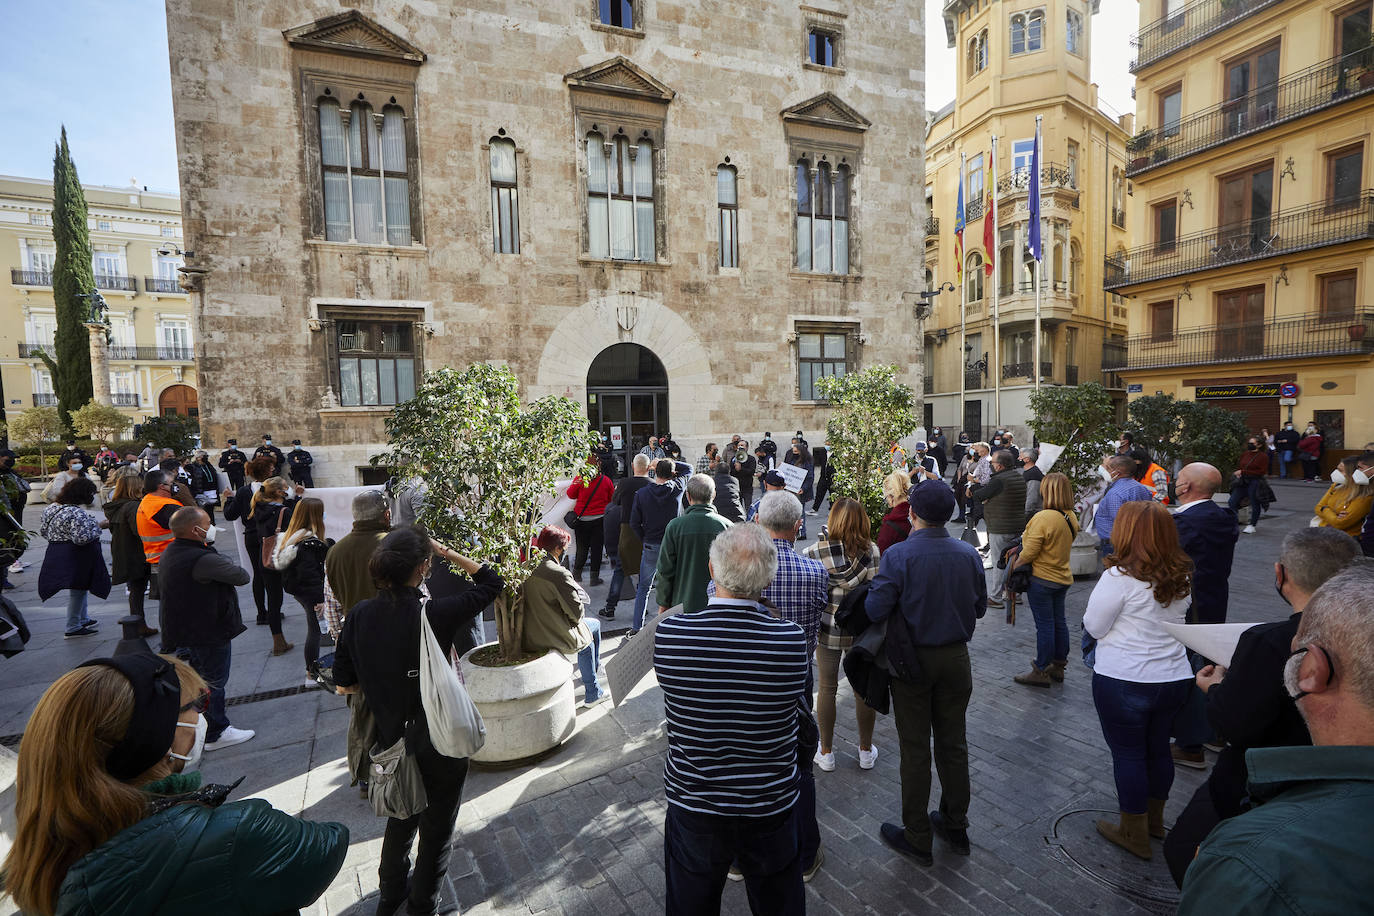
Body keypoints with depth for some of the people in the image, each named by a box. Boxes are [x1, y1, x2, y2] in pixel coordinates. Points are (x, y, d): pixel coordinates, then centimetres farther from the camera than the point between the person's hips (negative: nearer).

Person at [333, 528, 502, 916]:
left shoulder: (359, 615, -13)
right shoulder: (434, 615, -27)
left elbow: (344, 684, -2)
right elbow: (492, 581, -14)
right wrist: (446, 552, -11)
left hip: (391, 741, 5)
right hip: (441, 744, -5)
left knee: (400, 818, 31)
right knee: (437, 828, 21)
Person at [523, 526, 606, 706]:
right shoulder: (560, 574, -24)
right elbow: (576, 612, -18)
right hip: (556, 637, -7)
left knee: (587, 636, 30)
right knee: (594, 625, 22)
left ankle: (592, 692, 39)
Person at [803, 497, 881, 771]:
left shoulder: (813, 552, -14)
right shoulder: (872, 551, -11)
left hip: (827, 628, -1)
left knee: (826, 688, 14)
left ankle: (826, 753, 27)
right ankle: (866, 751, 33)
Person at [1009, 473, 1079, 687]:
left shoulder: (1043, 518, -24)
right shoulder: (1071, 517, 2)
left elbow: (1029, 553, -22)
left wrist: (1013, 567, -6)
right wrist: (1020, 546, 13)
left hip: (1042, 579, -8)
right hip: (1063, 577, 8)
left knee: (1044, 624, 0)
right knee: (1059, 621, 16)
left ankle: (1041, 671, 11)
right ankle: (1058, 667, 29)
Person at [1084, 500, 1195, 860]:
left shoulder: (1121, 576, -21)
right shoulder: (1180, 576, -1)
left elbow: (1094, 626, -14)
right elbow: (1174, 620, 15)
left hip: (1124, 680, -6)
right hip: (1174, 678, 7)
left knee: (1127, 753, 8)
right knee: (1158, 748, 21)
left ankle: (1134, 834, 22)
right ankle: (1154, 820, 40)